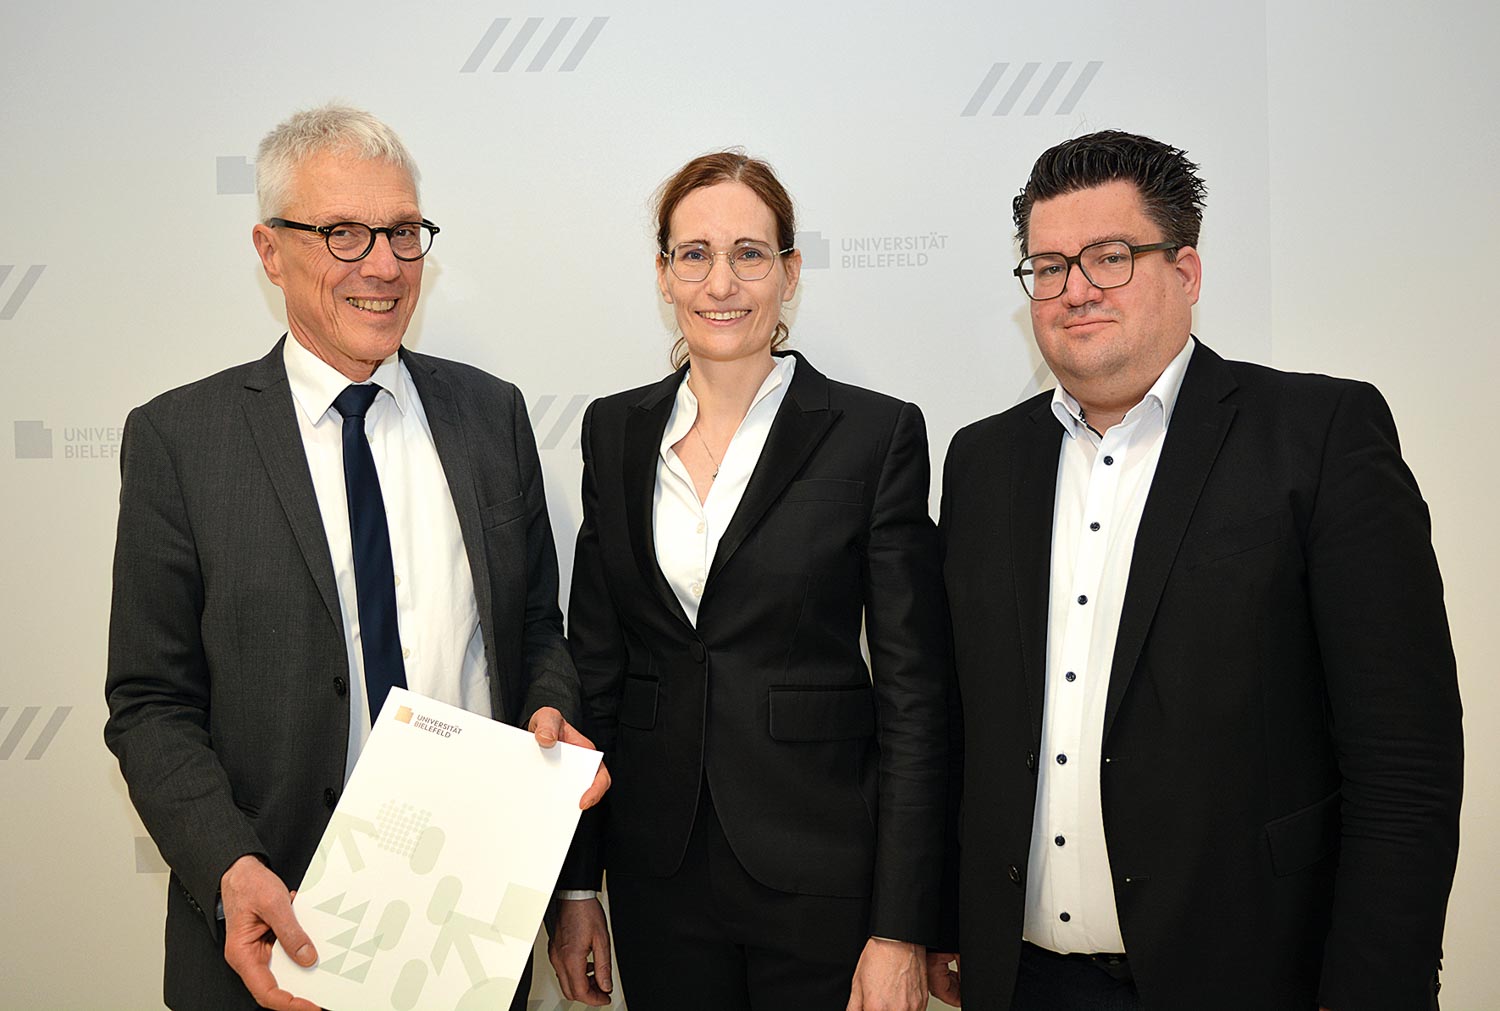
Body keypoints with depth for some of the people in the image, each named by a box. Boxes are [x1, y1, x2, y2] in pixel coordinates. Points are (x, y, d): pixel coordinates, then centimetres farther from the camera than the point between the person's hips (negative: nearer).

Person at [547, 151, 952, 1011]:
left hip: (819, 876, -3)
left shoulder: (878, 434, -8)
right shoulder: (616, 432, 3)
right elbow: (594, 661, 6)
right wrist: (577, 882, 5)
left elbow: (915, 693, -8)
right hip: (658, 877, 3)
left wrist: (900, 931, -11)